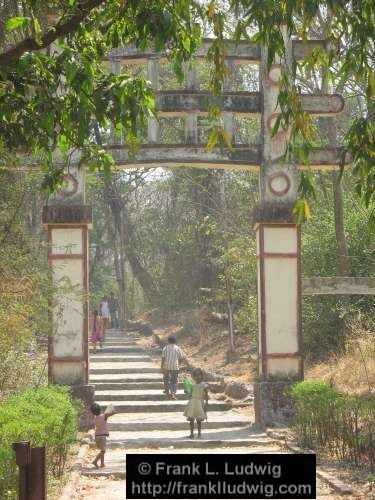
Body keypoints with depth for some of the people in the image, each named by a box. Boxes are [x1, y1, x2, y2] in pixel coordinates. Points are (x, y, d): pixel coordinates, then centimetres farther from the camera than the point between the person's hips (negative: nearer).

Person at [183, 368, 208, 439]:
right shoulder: (193, 385, 5)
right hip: (192, 403, 4)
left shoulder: (204, 385, -6)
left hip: (200, 403, -4)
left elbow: (206, 396, -5)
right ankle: (191, 434, 8)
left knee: (199, 420, 2)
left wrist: (206, 404, -8)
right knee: (191, 419, 2)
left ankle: (199, 433, 17)